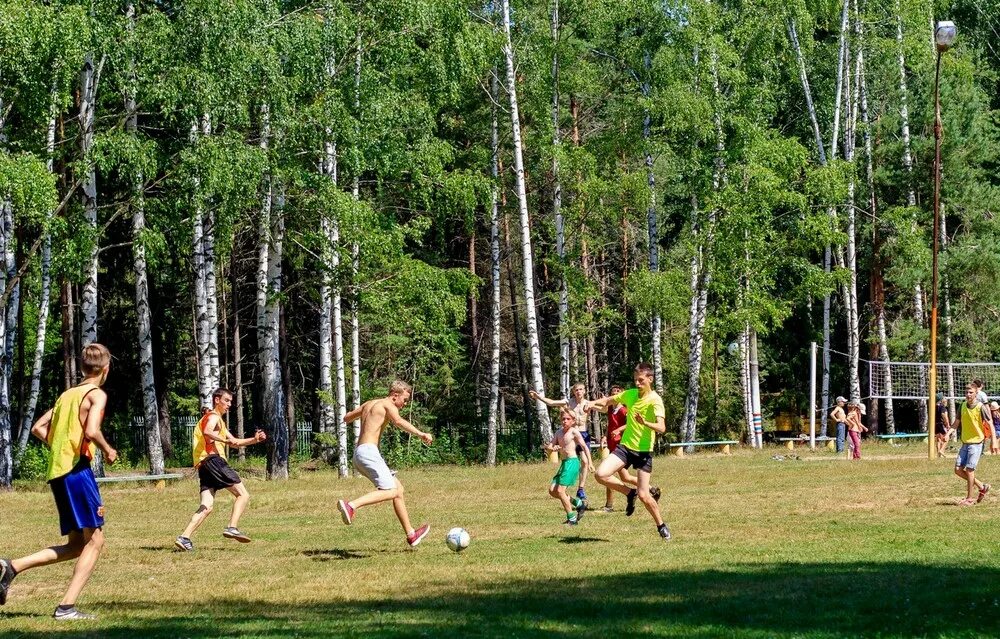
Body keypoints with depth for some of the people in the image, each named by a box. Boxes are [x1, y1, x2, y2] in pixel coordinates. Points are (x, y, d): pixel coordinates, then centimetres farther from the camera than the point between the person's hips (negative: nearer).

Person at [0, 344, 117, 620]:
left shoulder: (67, 394, 20)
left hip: (57, 473, 8)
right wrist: (108, 450, -3)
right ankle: (66, 607, -11)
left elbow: (38, 428, 19)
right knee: (94, 540, -4)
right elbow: (91, 431, -20)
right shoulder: (97, 395, -4)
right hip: (77, 470, -8)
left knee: (77, 544, 12)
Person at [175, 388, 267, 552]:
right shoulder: (214, 417, 3)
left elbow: (234, 443, 36)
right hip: (212, 459, -9)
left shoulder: (219, 420, 34)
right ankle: (232, 528, -23)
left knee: (207, 507, -2)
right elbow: (207, 432, -21)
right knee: (243, 494, -8)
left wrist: (254, 440, 23)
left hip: (203, 465, 9)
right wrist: (225, 440, -31)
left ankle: (184, 538, -15)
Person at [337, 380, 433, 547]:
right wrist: (420, 434, -38)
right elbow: (399, 421, -26)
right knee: (390, 491, -21)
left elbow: (346, 418, 36)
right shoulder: (388, 405, -4)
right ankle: (351, 505, -35)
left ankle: (410, 534, 15)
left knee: (398, 488, 13)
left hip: (359, 452, 10)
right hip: (368, 451, -10)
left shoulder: (369, 404, 22)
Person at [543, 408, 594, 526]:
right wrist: (551, 448, -13)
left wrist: (590, 462, -19)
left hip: (572, 462, -8)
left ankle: (572, 518, -4)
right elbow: (548, 448, 10)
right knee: (552, 490, 6)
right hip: (564, 463, 8)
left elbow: (585, 447, -11)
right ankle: (578, 503, 19)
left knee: (560, 490, -13)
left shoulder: (574, 432, -6)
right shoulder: (559, 432, 13)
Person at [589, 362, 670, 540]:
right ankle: (630, 493, 7)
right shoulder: (630, 394, 3)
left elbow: (661, 427, -28)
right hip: (625, 446, 5)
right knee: (601, 474, -18)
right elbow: (608, 400, 20)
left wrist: (645, 423, -47)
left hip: (644, 450, -5)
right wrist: (592, 403, -1)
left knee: (643, 495, -7)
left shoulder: (655, 400, -14)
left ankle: (661, 525, 17)